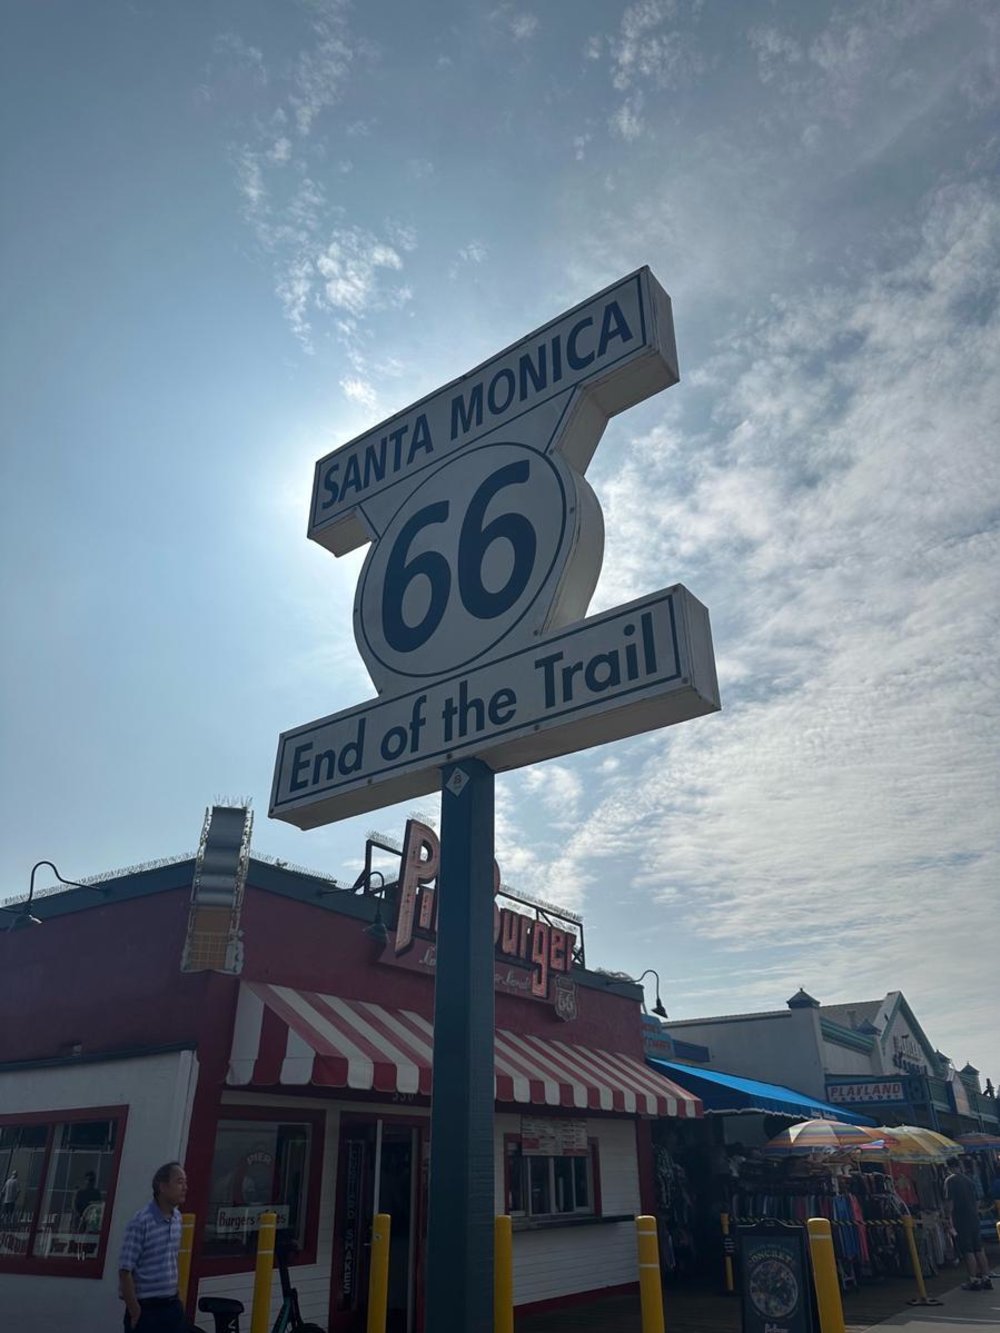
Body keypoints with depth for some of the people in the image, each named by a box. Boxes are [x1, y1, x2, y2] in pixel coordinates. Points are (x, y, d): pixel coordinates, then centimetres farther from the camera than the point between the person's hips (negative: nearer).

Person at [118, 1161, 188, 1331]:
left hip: (172, 1306, 7)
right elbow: (125, 1271, -17)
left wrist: (175, 1299, 16)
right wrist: (135, 1312, -15)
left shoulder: (177, 1218, 5)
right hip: (146, 1308, -7)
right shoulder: (141, 1221, -18)